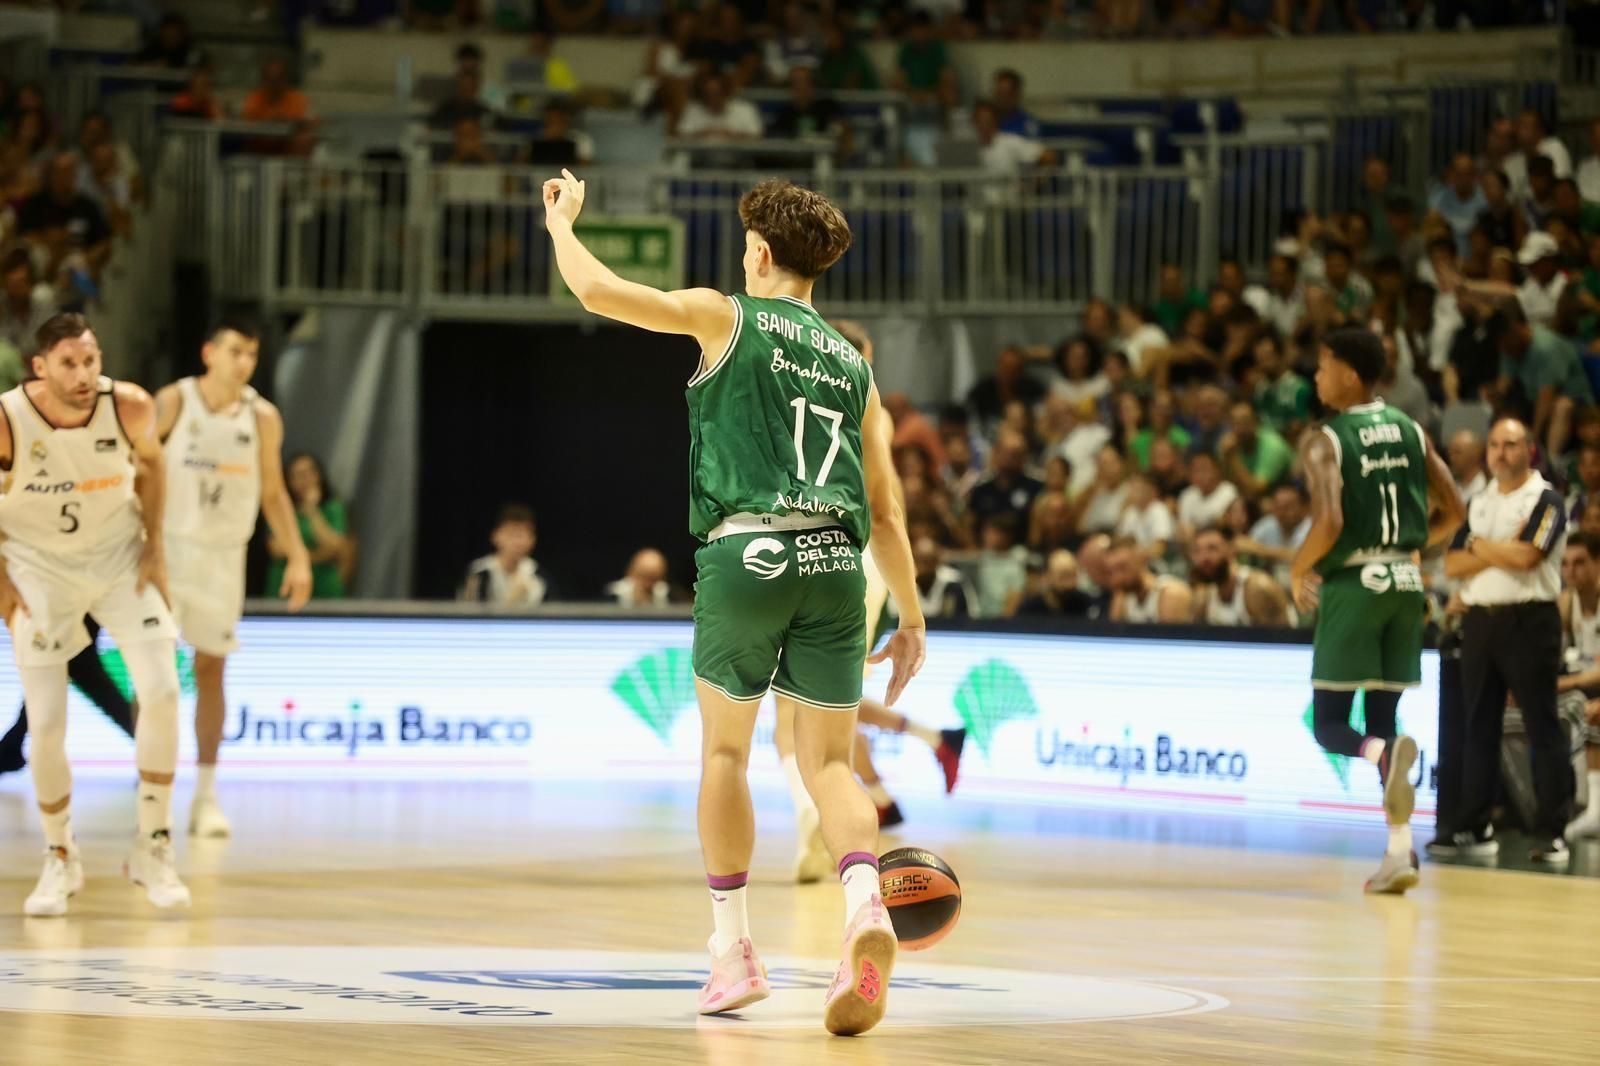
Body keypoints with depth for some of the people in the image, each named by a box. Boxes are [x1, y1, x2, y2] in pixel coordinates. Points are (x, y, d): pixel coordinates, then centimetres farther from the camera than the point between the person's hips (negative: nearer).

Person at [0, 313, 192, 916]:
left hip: (120, 557, 2)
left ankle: (153, 850, 2)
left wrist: (155, 546, 0)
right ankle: (60, 860, 18)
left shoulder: (129, 406, -19)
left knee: (161, 692, -13)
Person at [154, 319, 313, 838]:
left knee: (210, 669, 5)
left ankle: (206, 794, 11)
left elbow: (273, 492, 9)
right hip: (167, 543, -2)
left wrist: (298, 557, 4)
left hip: (224, 553, 2)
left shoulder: (262, 417, 1)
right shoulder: (173, 402, -7)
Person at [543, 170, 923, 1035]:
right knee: (827, 763, 4)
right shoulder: (852, 364, 20)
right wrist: (911, 616, 22)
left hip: (747, 553, -3)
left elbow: (596, 290, 1)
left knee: (724, 751, 15)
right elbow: (884, 508, 18)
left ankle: (733, 949, 14)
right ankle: (866, 908, -24)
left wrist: (561, 221, 21)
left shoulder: (728, 316, 7)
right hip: (835, 560, 3)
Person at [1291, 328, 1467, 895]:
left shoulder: (1326, 441, -10)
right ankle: (1399, 852, 5)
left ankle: (1387, 752, -31)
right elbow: (1453, 512, 8)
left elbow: (1329, 522, -22)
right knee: (1383, 716, 12)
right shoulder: (1410, 432, 8)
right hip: (1405, 581, 6)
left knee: (1329, 723, 3)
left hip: (1352, 583, -5)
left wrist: (1299, 570, -5)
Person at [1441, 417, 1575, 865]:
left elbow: (1525, 556, -18)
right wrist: (1502, 550, -9)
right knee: (1478, 727, 9)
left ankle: (1552, 832, -6)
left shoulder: (1545, 500, -4)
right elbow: (1452, 565, 6)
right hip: (1480, 621, 6)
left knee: (1543, 728, -5)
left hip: (1528, 621, -6)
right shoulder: (1479, 503, 15)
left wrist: (1480, 546, -2)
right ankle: (1473, 827, 15)